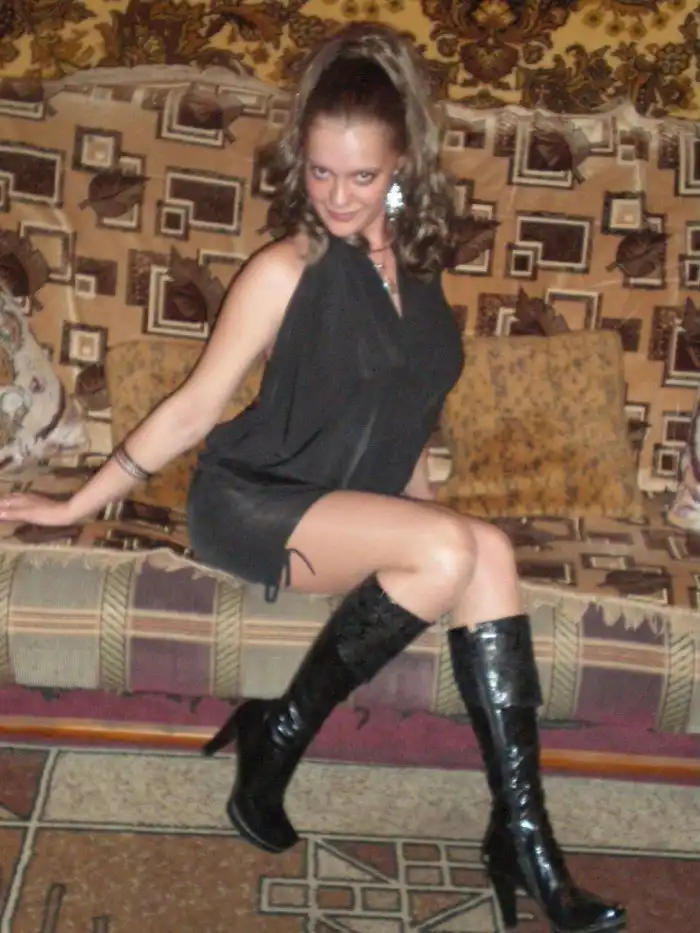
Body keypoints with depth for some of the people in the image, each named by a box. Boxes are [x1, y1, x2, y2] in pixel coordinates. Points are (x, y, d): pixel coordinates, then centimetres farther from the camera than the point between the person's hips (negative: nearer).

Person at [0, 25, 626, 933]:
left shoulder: (415, 263, 8)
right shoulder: (286, 270, -9)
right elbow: (192, 410, -4)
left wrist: (422, 499, 14)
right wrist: (76, 504, -2)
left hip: (363, 508, 5)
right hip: (251, 501, -5)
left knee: (489, 552, -24)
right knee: (448, 551, -30)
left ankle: (522, 838, -18)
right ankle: (278, 739, -12)